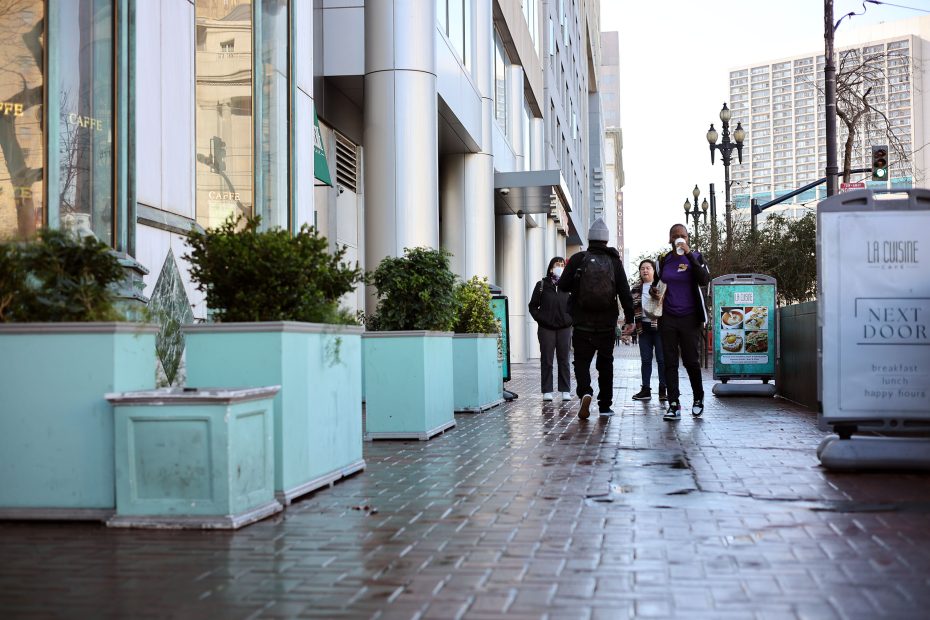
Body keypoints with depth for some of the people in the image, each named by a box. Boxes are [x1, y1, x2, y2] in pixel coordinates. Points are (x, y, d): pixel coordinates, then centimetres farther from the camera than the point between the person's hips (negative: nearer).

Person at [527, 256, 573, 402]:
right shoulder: (542, 285, 4)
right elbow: (533, 306, 8)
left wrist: (570, 318, 1)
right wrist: (539, 318, -4)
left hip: (564, 328, 1)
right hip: (546, 328, -1)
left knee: (564, 360, 4)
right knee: (546, 360, 1)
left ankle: (566, 390, 8)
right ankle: (547, 391, 6)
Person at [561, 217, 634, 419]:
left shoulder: (577, 260, -6)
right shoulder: (614, 261, -1)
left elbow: (563, 285, -5)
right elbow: (624, 291, -5)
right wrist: (629, 318, -1)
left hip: (582, 322, -2)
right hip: (607, 323, 2)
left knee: (581, 360, 4)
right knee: (605, 363, 14)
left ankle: (585, 392, -23)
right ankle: (605, 405, 16)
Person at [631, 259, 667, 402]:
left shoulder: (661, 285, 0)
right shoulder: (636, 288, 13)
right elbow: (631, 307, 14)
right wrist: (631, 325, 5)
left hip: (659, 326, -4)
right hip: (643, 327, 4)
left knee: (662, 359, -1)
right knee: (645, 360, 7)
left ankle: (663, 390, 4)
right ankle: (646, 389, 11)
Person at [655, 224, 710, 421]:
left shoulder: (695, 257, 0)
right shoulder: (664, 261, 10)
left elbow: (704, 280, -17)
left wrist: (689, 254, -20)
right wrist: (653, 290, 1)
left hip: (690, 318, -3)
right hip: (667, 318, 3)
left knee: (691, 361, 0)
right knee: (670, 362, 0)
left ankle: (698, 399, 22)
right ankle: (674, 405, 3)